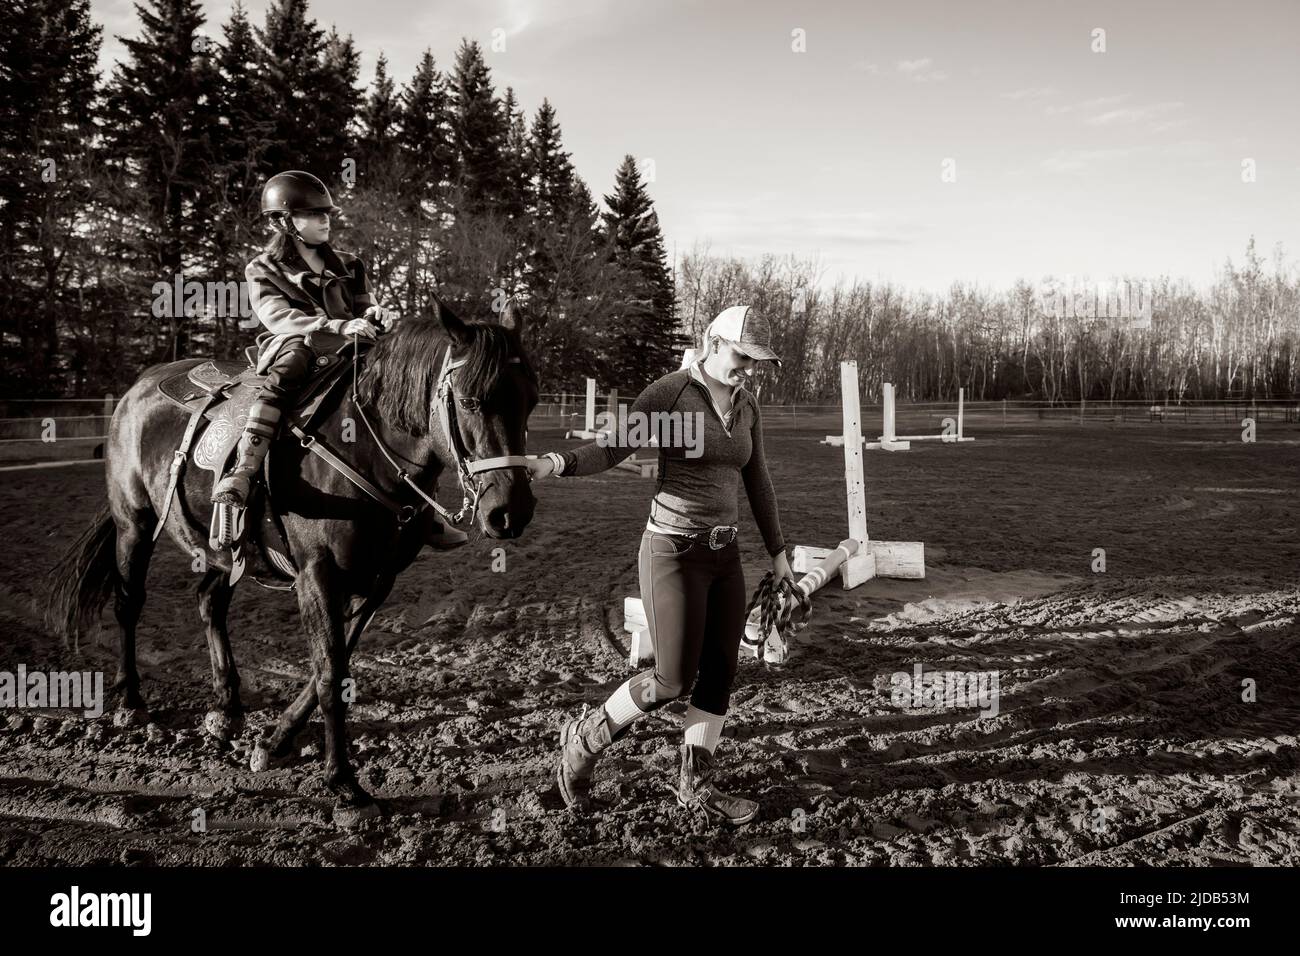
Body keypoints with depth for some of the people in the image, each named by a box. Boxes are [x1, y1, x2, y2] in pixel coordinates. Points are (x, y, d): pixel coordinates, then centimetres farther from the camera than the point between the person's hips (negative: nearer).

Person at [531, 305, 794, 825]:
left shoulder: (746, 406, 8)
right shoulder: (669, 392, -12)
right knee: (673, 681, -4)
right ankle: (584, 738, 20)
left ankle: (697, 783, 24)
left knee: (720, 671, 9)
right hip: (673, 551, -7)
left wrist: (777, 551, 20)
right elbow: (610, 449, -21)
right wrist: (557, 462, -40)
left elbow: (757, 483, 16)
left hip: (724, 553, 7)